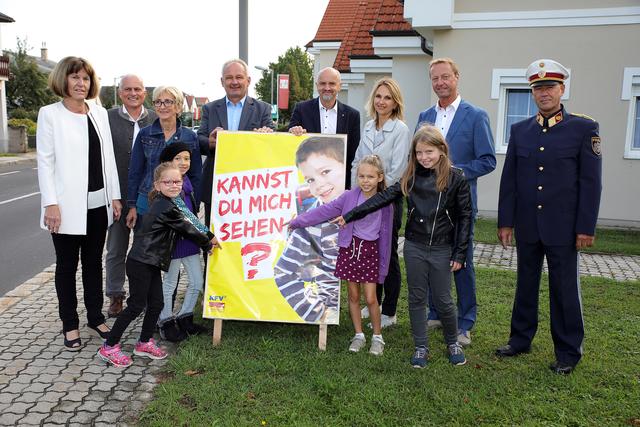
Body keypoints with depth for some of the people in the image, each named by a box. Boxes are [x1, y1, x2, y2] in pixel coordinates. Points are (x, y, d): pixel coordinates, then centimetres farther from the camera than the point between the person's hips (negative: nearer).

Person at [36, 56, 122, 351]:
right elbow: (45, 161, -7)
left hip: (97, 203, 4)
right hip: (67, 204, -4)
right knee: (67, 265, 8)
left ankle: (95, 317, 27)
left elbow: (108, 157, 9)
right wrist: (50, 203, -15)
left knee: (94, 261, 14)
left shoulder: (100, 113, 9)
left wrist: (114, 196, 5)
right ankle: (70, 324, 20)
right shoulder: (50, 114, -4)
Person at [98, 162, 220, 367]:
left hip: (151, 263, 9)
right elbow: (187, 229, -8)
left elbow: (190, 223, 18)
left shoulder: (163, 203, 12)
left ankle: (145, 343, 28)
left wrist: (208, 236, 13)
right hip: (141, 263, -9)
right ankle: (109, 347, 7)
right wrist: (208, 241, 6)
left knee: (156, 304, 13)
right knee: (136, 305, -3)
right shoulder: (167, 208, -17)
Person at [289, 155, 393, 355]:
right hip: (349, 248, 2)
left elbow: (385, 235, -2)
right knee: (353, 295, 10)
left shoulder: (385, 203, -7)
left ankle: (377, 337, 20)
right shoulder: (350, 196, -4)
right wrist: (298, 221, 1)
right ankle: (359, 335, 26)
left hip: (370, 251, -2)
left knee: (370, 299, -1)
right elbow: (325, 211, 1)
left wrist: (383, 266, 0)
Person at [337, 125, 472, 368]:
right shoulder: (412, 176, 1)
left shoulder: (456, 178, -8)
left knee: (443, 300, 6)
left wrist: (459, 254, -7)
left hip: (442, 249, -3)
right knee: (417, 298, 10)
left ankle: (453, 343, 31)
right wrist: (350, 216, -3)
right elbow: (384, 197, 0)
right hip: (414, 247, 3)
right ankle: (421, 348, 25)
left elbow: (464, 217, -5)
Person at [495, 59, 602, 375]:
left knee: (565, 289, 6)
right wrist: (505, 221, 3)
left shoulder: (584, 128, -3)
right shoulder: (520, 130, 7)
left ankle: (568, 353, 20)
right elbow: (509, 179, 7)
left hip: (563, 228, -3)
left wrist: (586, 228, -10)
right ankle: (520, 340, 29)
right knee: (525, 285, 15)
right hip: (527, 227, 4)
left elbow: (591, 182, -5)